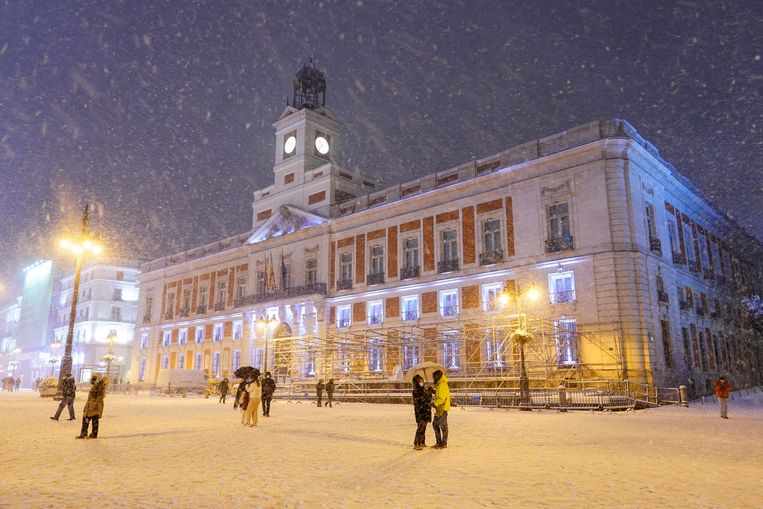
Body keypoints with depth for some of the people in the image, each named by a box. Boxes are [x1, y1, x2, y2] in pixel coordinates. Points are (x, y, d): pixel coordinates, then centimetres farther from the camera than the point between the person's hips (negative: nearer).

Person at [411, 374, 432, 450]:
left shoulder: (424, 390, 10)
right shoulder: (416, 392, -13)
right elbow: (416, 404, -16)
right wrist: (418, 416, -19)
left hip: (426, 412, 8)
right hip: (421, 412, -8)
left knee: (423, 428, 14)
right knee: (420, 428, -9)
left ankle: (422, 443, 23)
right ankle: (416, 444, -4)